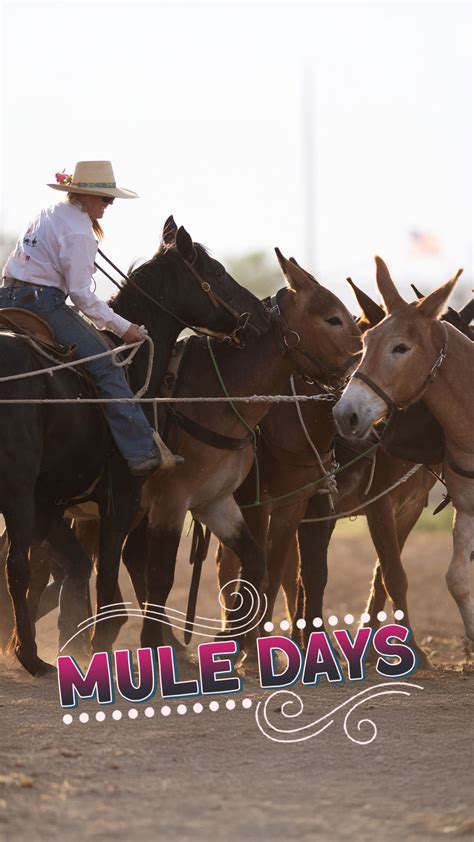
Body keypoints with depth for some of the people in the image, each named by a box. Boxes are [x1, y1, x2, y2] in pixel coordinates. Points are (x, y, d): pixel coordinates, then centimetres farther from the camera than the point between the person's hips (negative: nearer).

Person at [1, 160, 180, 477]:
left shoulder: (50, 214, 17)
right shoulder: (79, 232, -12)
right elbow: (81, 294, -14)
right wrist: (122, 327, -8)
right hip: (43, 302, -10)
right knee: (107, 365, -12)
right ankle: (143, 451, -19)